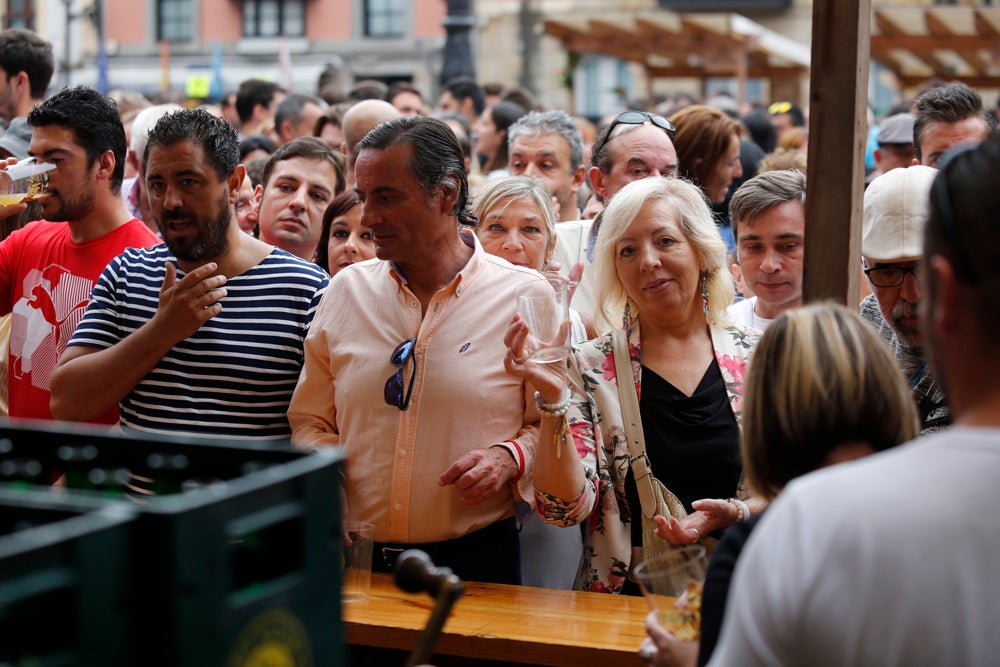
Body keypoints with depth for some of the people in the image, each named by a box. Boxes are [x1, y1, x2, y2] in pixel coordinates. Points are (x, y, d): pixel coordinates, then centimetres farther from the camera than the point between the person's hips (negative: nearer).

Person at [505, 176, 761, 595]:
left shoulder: (757, 360, 7)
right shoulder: (590, 369, 4)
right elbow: (567, 508, -5)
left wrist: (738, 512, -6)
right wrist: (553, 401, -15)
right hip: (628, 595, -2)